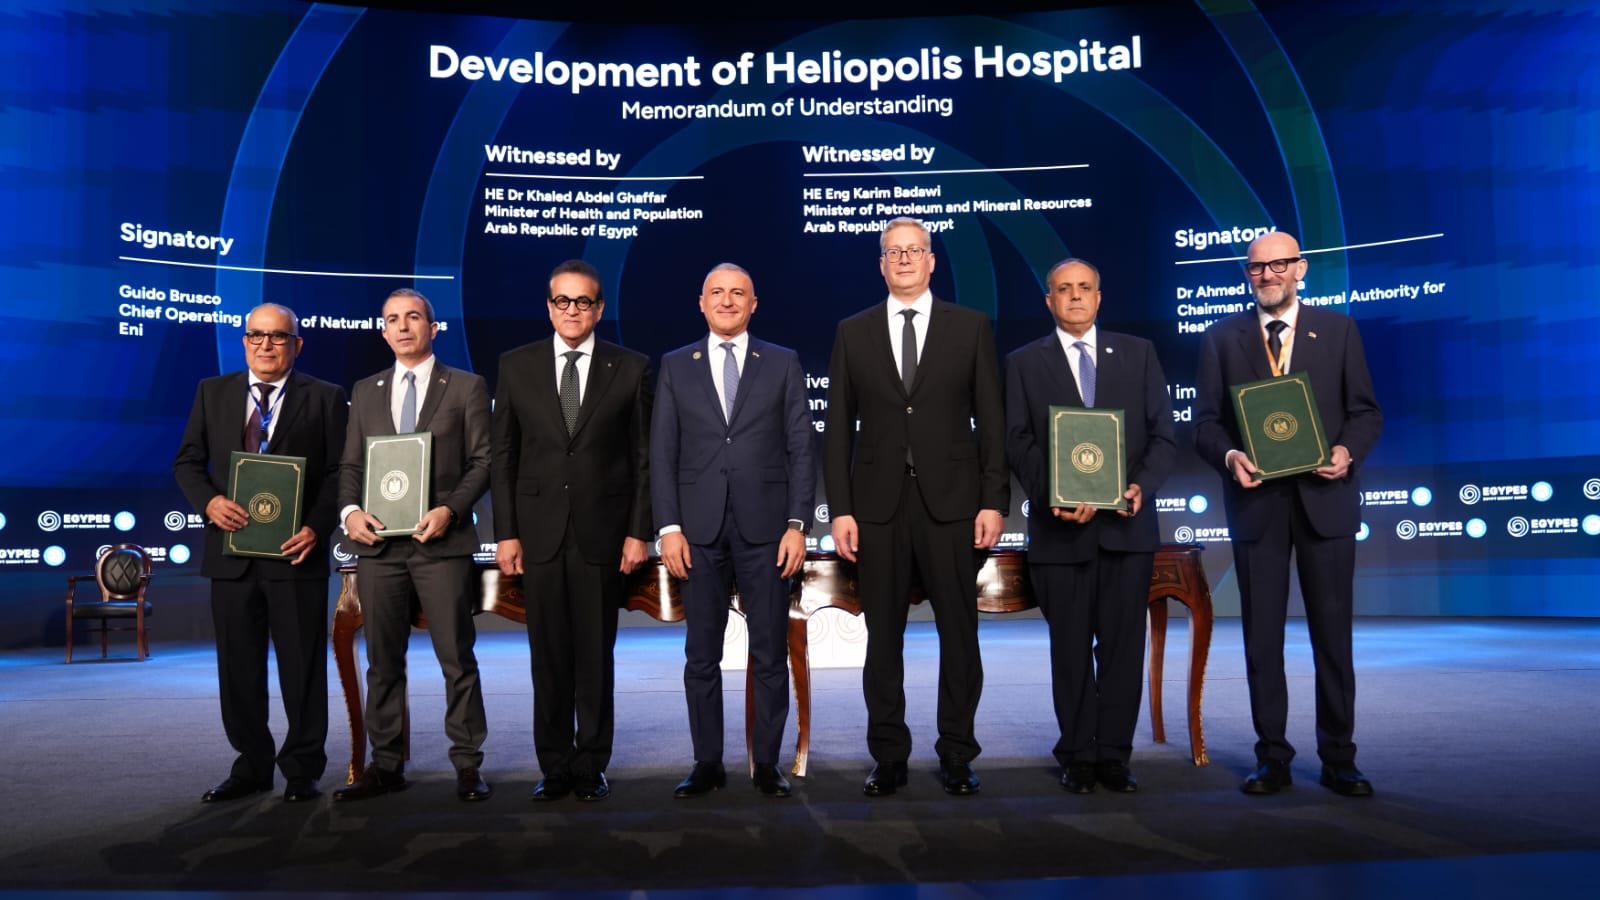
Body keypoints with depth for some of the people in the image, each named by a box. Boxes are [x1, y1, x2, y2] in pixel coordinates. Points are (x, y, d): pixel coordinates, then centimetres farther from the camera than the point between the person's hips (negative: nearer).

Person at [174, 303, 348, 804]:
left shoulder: (324, 398, 2)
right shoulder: (212, 393, 11)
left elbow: (339, 472, -2)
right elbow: (188, 461, 10)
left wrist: (317, 526, -16)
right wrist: (209, 501, -10)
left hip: (296, 551, -3)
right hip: (232, 551, 3)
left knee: (302, 667, 3)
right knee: (238, 668, 11)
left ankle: (302, 771, 16)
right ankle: (251, 767, 25)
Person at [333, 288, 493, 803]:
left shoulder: (466, 387, 4)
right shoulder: (365, 391, 15)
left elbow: (483, 461, -1)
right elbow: (351, 464, 13)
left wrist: (450, 509, -15)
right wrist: (350, 510, -6)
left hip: (443, 542, -3)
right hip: (378, 544, 4)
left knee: (457, 659, 0)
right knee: (383, 662, 9)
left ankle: (468, 765, 9)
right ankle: (386, 765, 19)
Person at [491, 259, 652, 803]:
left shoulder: (630, 368, 2)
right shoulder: (517, 365, 5)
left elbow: (643, 457, 2)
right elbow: (503, 455, 5)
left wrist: (638, 532, -4)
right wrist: (505, 532, 0)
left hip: (602, 533, -1)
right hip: (539, 532, 1)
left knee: (596, 656, 6)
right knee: (548, 657, 7)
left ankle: (591, 767, 19)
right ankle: (554, 767, 20)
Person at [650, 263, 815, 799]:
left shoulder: (783, 364, 7)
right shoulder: (676, 366, 9)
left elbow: (800, 449, 3)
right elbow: (662, 453, 5)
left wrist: (797, 524, -6)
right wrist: (669, 527, -4)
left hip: (765, 527, -1)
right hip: (699, 530, 1)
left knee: (771, 653, 5)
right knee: (701, 654, 6)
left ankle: (766, 763, 17)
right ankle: (708, 764, 18)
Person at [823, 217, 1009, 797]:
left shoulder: (970, 327, 6)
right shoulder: (853, 333, 8)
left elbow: (991, 421, 3)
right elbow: (839, 428, 6)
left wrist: (994, 501, -4)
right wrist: (840, 510, -2)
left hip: (951, 502, -1)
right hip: (878, 505, 1)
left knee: (959, 633, 5)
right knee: (883, 636, 6)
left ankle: (956, 755, 19)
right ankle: (888, 757, 18)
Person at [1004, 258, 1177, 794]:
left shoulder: (1138, 353, 10)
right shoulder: (1025, 364, 7)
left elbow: (1163, 434, 6)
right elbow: (1019, 446, -1)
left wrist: (1143, 485, -12)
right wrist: (1054, 497, -15)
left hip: (1128, 525, 1)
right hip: (1060, 528, -1)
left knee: (1123, 645, 4)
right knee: (1071, 648, 6)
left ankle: (1114, 755, 16)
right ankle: (1077, 756, 18)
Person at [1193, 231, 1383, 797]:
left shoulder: (1338, 330, 8)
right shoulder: (1222, 338, 8)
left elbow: (1366, 411, 7)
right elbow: (1205, 421, 3)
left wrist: (1348, 451, -13)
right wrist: (1228, 456, -16)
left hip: (1324, 497, 0)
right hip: (1257, 501, 0)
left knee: (1333, 633, 5)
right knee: (1262, 636, 5)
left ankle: (1338, 760, 16)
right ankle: (1273, 757, 16)